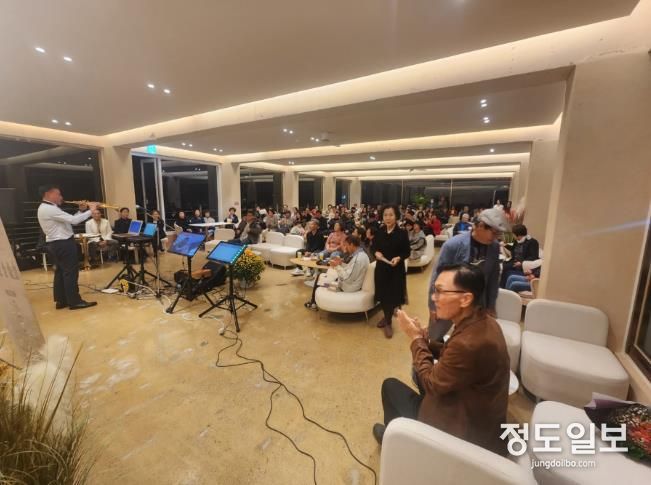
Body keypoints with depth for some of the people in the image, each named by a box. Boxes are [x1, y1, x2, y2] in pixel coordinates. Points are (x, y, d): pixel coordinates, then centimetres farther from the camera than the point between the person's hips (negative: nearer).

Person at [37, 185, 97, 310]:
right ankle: (75, 301, -1)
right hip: (63, 244, -11)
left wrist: (81, 211, 2)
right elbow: (73, 220, -25)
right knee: (71, 272, -6)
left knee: (60, 272, 14)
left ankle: (61, 300, 21)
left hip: (55, 244, 11)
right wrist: (90, 211, -17)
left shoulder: (45, 208, 15)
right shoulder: (50, 209, -18)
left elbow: (69, 220, 13)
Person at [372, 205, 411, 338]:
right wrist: (376, 252, -13)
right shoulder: (379, 232, -2)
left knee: (392, 295, 6)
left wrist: (399, 258, -24)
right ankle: (386, 316, 41)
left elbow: (407, 252, -6)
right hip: (381, 267, 3)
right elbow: (374, 247, 8)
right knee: (382, 294, 13)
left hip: (396, 269, -3)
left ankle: (388, 322, 28)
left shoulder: (402, 233, -11)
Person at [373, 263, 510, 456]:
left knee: (391, 386, 3)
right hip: (481, 414, 8)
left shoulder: (470, 343, -37)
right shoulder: (482, 321, -8)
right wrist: (422, 337, -9)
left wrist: (415, 338, -14)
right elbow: (450, 354, 5)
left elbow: (431, 384, -21)